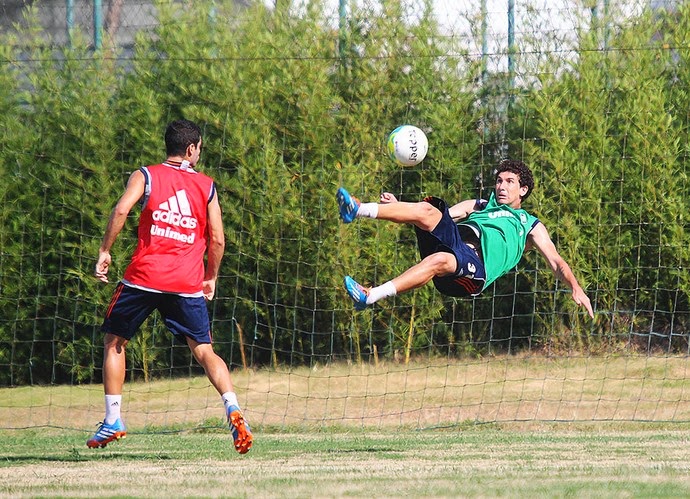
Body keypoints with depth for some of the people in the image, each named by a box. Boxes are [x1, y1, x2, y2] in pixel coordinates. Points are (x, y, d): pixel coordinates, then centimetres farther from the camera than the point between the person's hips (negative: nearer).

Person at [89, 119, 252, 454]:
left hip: (145, 276, -1)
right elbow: (217, 240, 7)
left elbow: (121, 210, -12)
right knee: (204, 350, 4)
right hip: (188, 282, 1)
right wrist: (211, 278, 21)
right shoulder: (207, 187, 10)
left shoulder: (145, 176, 6)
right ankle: (232, 408, -20)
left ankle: (112, 421, 12)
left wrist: (105, 251, -5)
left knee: (114, 341, 17)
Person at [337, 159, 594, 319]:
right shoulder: (478, 206, 37)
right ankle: (357, 210, -44)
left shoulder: (530, 226, 28)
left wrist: (576, 288, -5)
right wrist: (398, 206, 10)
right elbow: (438, 219, 25)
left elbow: (556, 262, 16)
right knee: (427, 210, -23)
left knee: (439, 261, -38)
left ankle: (369, 296, -49)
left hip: (475, 266, -4)